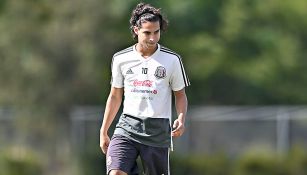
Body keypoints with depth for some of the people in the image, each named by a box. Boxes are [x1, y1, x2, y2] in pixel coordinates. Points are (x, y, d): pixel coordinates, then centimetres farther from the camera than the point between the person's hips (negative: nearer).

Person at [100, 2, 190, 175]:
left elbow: (180, 95, 9)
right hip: (127, 127, 1)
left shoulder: (172, 60, 0)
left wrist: (181, 119, -11)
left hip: (158, 132, -1)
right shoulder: (120, 59, 5)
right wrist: (103, 131, 16)